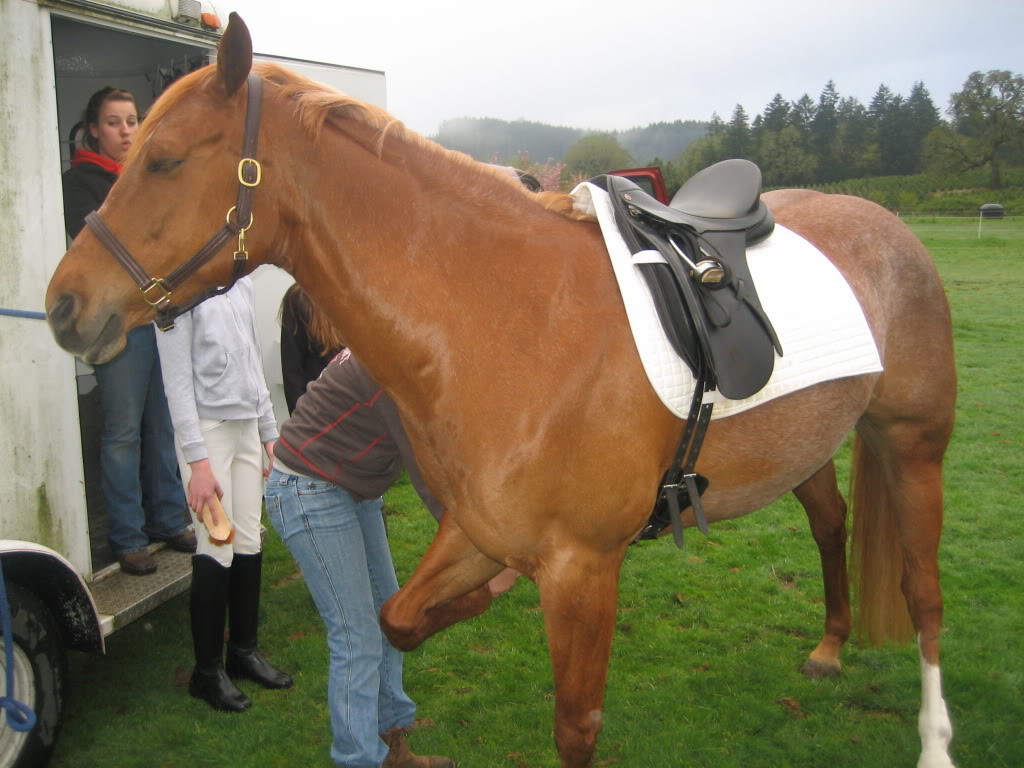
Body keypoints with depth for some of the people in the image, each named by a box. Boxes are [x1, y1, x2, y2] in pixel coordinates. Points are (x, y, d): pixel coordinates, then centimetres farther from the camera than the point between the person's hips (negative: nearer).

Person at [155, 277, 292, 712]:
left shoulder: (242, 286, 11)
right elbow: (177, 381, -13)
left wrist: (269, 433, 16)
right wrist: (197, 460, -16)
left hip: (247, 430, 7)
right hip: (208, 430, -7)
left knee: (250, 545, 11)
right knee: (217, 551, -3)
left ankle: (244, 651, 27)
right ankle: (207, 671, 12)